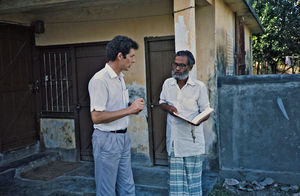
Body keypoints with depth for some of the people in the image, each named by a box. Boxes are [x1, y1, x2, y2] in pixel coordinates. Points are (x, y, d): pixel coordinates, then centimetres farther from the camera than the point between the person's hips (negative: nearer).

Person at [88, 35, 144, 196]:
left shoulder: (120, 78, 12)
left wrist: (134, 108, 2)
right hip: (107, 139, -9)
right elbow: (96, 117, -25)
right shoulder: (100, 80, -19)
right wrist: (129, 109, -22)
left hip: (123, 137, 9)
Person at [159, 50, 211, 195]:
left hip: (192, 141, -3)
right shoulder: (167, 84, 6)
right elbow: (162, 102, 19)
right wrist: (167, 107, -5)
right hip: (173, 140, 3)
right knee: (175, 179, 9)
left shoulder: (199, 86, -6)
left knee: (193, 178, 8)